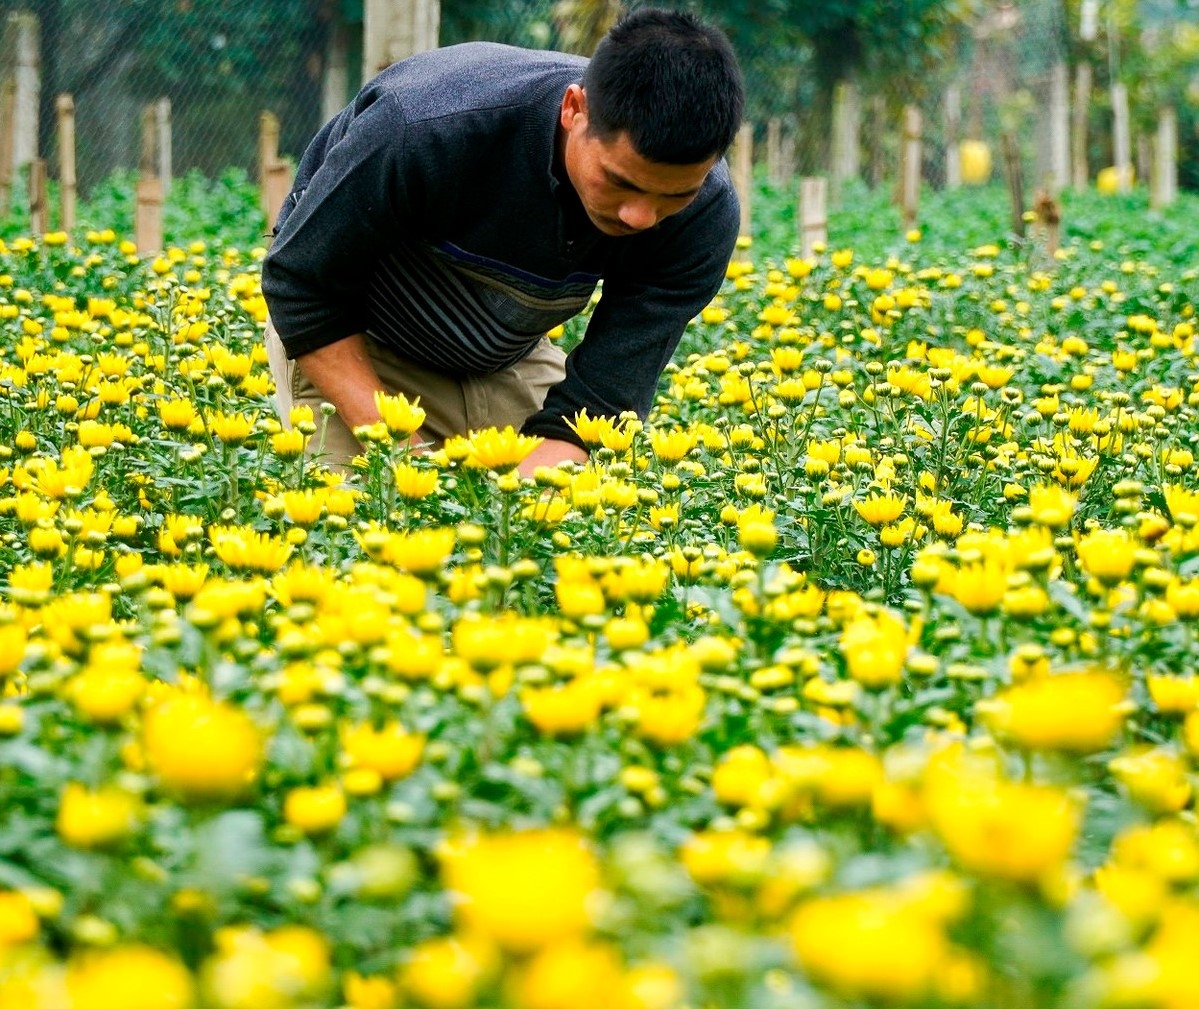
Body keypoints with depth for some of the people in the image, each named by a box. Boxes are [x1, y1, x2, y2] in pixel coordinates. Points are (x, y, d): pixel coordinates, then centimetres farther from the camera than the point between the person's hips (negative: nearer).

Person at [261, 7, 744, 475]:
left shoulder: (704, 214, -27)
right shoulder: (432, 123, -38)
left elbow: (597, 402, -27)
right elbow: (300, 284, -24)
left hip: (510, 359, 3)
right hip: (352, 346, -3)